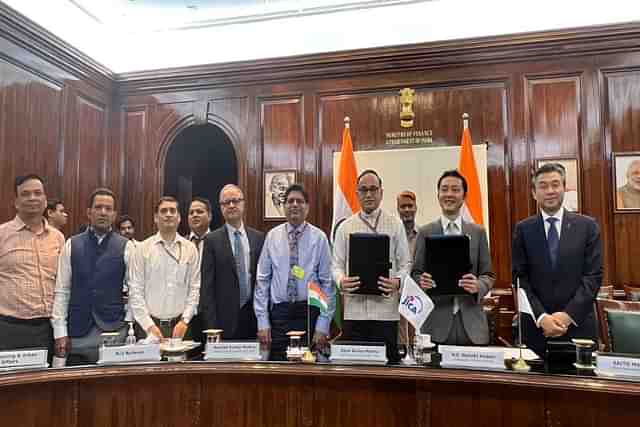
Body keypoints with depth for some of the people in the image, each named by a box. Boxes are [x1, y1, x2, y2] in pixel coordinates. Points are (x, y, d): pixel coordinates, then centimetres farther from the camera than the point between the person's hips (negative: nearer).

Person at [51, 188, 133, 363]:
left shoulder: (126, 247, -1)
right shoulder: (72, 245, 3)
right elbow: (62, 291, 2)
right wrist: (60, 332, -3)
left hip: (114, 331, -1)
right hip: (78, 331, 1)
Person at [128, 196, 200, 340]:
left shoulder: (190, 248, 4)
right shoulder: (142, 249, 0)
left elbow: (195, 288, 3)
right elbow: (135, 291, -3)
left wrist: (184, 321, -5)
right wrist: (149, 326, -8)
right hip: (150, 324, -1)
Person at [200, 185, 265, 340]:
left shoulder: (259, 237, 7)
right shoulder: (212, 240, -1)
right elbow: (207, 285, -3)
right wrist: (211, 324, -8)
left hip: (253, 316, 2)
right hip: (224, 318, -2)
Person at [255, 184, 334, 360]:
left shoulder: (319, 237, -3)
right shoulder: (272, 236, 1)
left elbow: (327, 283, -3)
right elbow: (262, 280, 2)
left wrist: (323, 326, -7)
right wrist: (262, 322, -2)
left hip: (310, 312, -1)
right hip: (279, 313, 1)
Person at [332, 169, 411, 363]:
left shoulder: (395, 225, 6)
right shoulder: (345, 227, 9)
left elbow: (405, 264, 4)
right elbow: (337, 264, 7)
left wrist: (397, 281, -16)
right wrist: (341, 281, -14)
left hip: (386, 311, -1)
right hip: (354, 310, 1)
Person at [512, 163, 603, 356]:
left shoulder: (587, 226, 1)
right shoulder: (523, 229, 1)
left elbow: (594, 275, -4)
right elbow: (520, 278, -2)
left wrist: (568, 315, -12)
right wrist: (541, 317, -12)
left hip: (578, 324, 0)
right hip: (536, 326, 0)